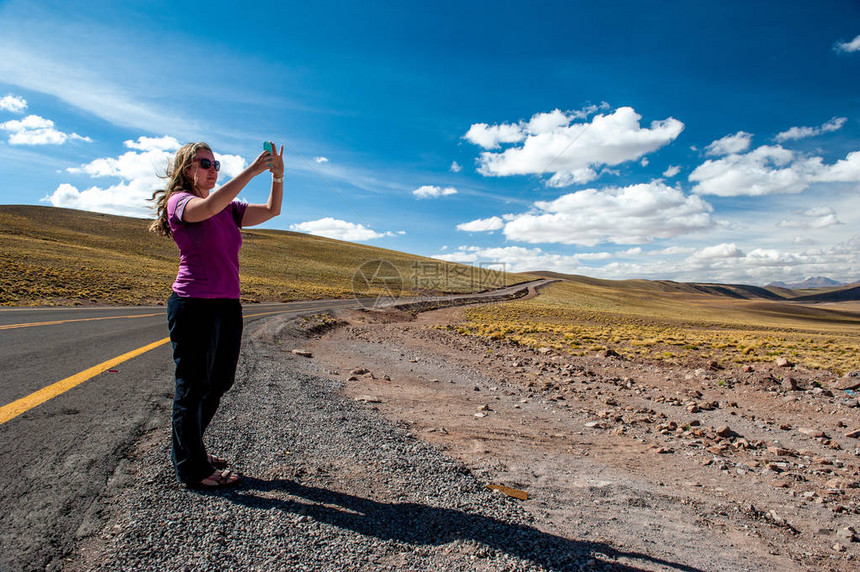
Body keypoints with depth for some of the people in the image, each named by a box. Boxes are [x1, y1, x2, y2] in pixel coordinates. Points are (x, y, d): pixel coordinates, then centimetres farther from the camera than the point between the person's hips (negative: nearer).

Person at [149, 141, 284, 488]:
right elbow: (209, 207, -27)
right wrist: (252, 170, -25)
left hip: (228, 306, 8)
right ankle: (192, 469, 17)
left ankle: (189, 449, 35)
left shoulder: (229, 208, 16)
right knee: (193, 387, 3)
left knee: (219, 383, 15)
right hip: (194, 305, -8)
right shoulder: (178, 201, -4)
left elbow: (271, 211, 10)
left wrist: (277, 176, -5)